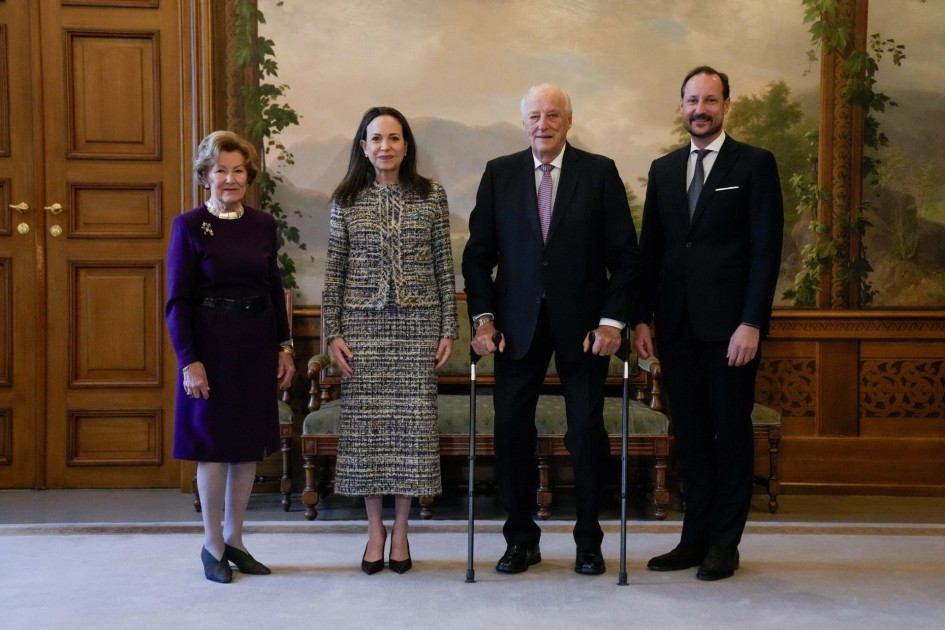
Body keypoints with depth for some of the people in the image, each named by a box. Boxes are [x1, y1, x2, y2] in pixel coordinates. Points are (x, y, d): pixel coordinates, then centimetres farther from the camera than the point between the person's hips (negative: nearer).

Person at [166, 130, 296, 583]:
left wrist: (284, 347, 7)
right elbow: (177, 300, -8)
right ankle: (212, 545, 19)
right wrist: (189, 360, -14)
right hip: (211, 344, -4)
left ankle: (234, 539, 24)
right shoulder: (189, 226, -6)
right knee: (214, 443, 3)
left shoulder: (263, 224, 7)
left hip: (257, 344, 5)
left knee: (250, 444, 9)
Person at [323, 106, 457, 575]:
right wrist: (332, 332, -1)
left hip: (417, 325, 0)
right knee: (365, 421, 3)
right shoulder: (346, 201, 4)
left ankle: (400, 529, 17)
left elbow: (444, 267, 4)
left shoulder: (431, 197, 3)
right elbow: (334, 272, 5)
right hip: (363, 326, 0)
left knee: (412, 421, 2)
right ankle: (374, 528, 19)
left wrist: (449, 329, 0)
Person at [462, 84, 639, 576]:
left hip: (582, 324, -1)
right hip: (519, 323, 2)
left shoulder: (599, 172, 1)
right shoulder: (499, 174, 6)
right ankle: (521, 539, 18)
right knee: (511, 429, 2)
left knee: (587, 431, 4)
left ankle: (589, 540, 20)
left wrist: (612, 319, -9)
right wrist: (483, 318, -4)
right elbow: (478, 254, 6)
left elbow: (624, 254, 0)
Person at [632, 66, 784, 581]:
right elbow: (650, 249, 12)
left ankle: (724, 544, 15)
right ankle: (696, 538, 18)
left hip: (729, 325, -4)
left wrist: (752, 323, -14)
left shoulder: (755, 164, -1)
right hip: (677, 325, 4)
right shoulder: (663, 170, 13)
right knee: (690, 435, 9)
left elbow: (766, 249, -7)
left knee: (732, 432, 5)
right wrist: (641, 317, 5)